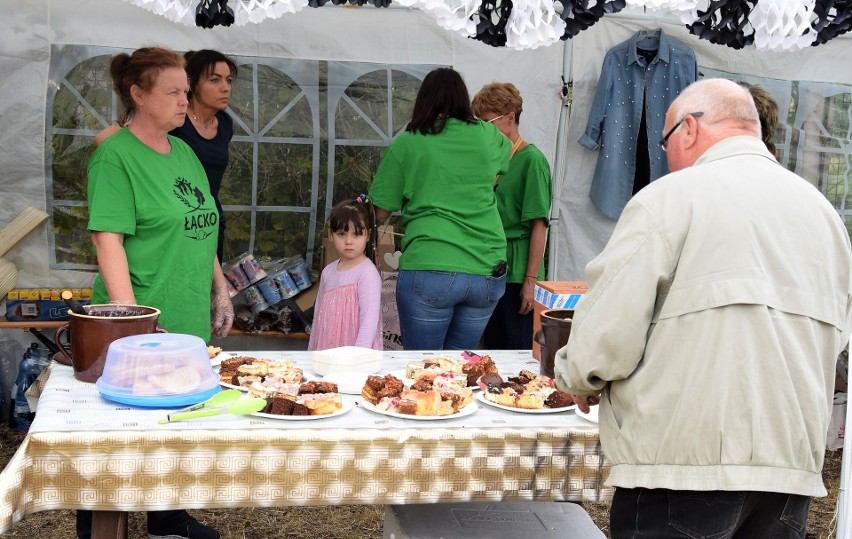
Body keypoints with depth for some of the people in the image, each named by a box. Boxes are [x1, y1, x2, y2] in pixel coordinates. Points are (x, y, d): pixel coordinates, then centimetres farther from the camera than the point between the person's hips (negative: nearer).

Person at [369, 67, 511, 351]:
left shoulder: (405, 144, 0)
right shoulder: (486, 136, 9)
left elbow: (380, 213, 4)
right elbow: (507, 151, 33)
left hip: (429, 268, -3)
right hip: (488, 273, 4)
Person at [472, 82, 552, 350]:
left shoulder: (532, 159, -9)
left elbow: (539, 225, -14)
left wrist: (531, 280, -17)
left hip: (517, 273, -7)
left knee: (520, 350, -1)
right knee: (492, 348, 12)